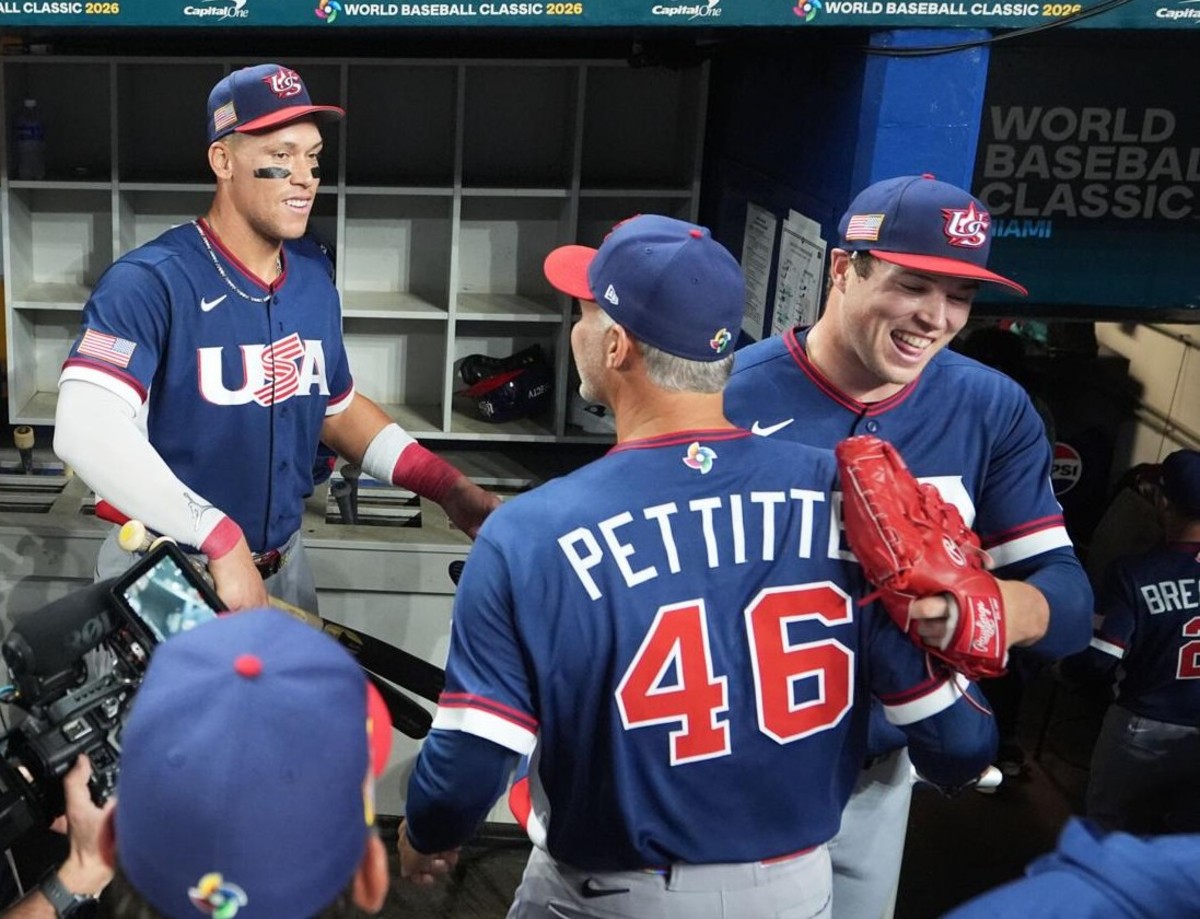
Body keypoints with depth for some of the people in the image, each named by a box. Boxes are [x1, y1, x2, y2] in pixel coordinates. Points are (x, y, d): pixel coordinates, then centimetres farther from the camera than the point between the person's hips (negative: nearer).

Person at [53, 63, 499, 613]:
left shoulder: (314, 275, 2)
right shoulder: (149, 283, -20)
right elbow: (87, 430, -33)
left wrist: (447, 486, 2)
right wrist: (221, 538, -37)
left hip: (284, 566, 6)